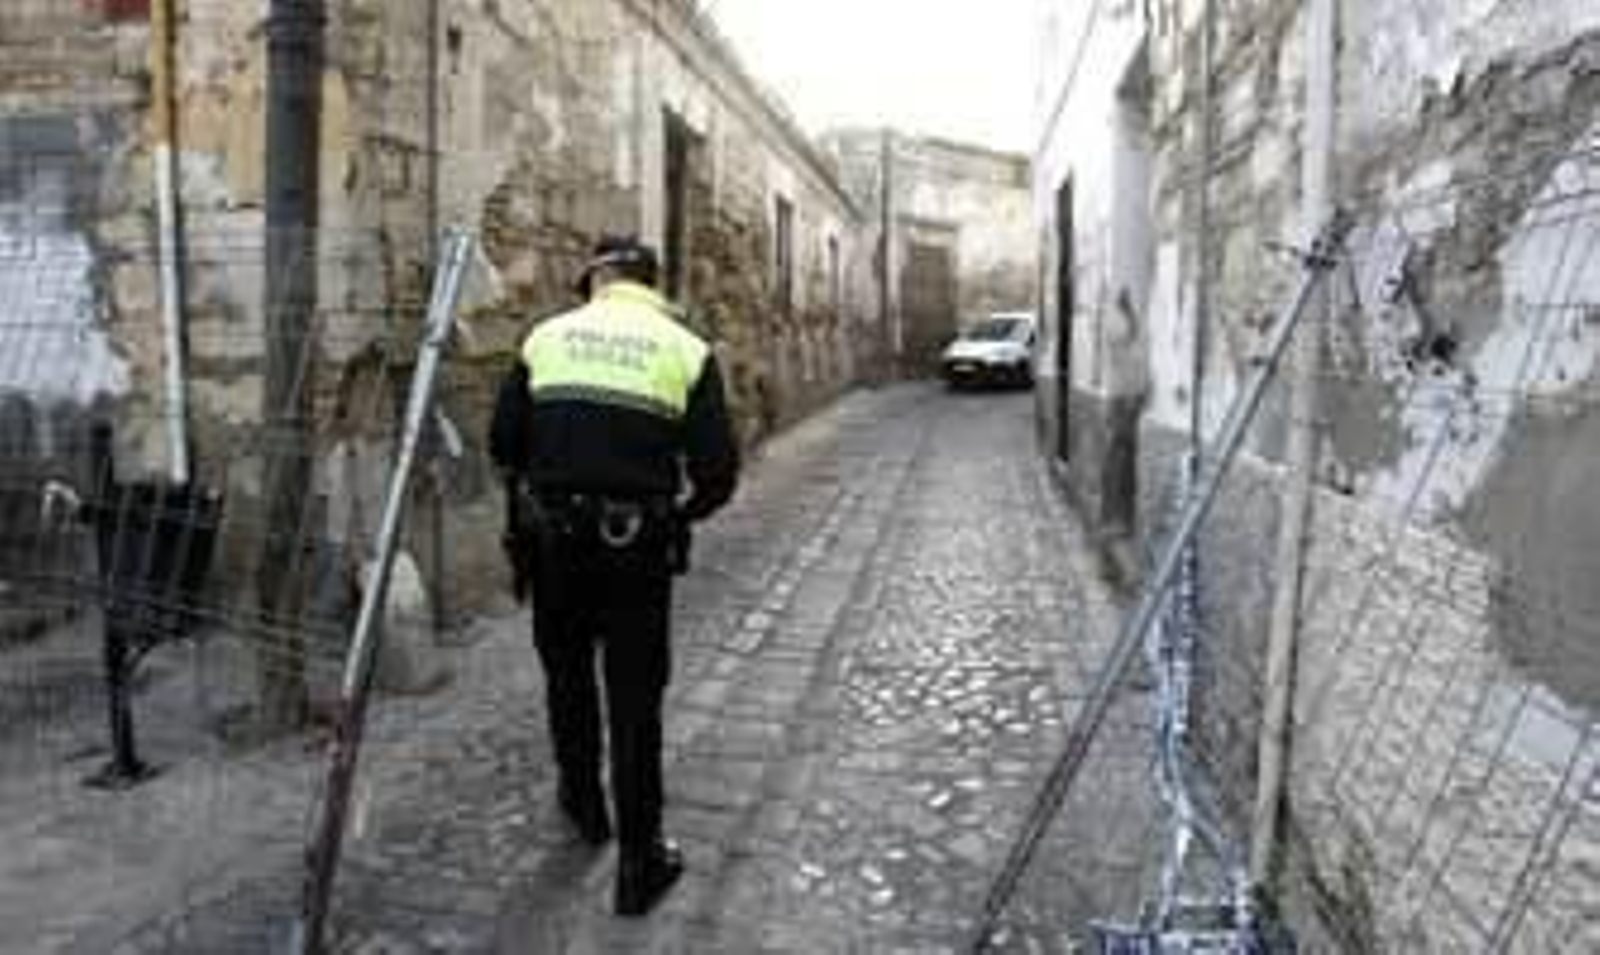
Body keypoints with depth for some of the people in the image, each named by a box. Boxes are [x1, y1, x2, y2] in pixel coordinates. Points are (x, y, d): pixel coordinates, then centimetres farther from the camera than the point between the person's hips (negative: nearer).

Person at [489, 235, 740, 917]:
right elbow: (718, 470, -5)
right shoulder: (686, 350, -1)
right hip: (637, 547, -2)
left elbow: (503, 443, 4)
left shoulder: (546, 337, 5)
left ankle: (583, 802, 43)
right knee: (635, 697, 7)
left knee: (566, 674, 23)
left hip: (553, 540, 2)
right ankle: (639, 862, 16)